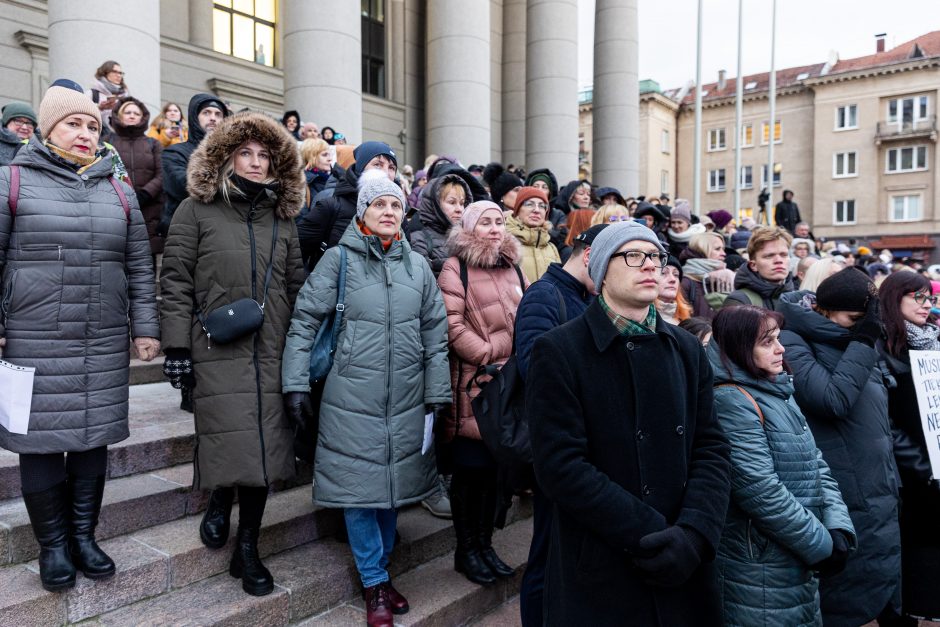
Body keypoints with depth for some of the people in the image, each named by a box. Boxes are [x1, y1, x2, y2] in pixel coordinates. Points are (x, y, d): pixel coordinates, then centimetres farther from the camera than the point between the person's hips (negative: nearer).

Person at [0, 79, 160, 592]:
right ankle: (53, 543, 22)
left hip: (105, 344, 3)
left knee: (94, 436, 10)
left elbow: (139, 267, 11)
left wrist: (145, 327, 6)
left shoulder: (118, 192, 11)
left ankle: (84, 535, 26)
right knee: (41, 439, 4)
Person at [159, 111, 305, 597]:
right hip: (218, 352, -3)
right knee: (230, 443, -3)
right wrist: (177, 346, -7)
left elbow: (296, 286, 13)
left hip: (272, 352, 3)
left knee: (265, 444, 4)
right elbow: (175, 281, -2)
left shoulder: (281, 216, 13)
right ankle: (220, 502, 34)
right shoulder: (197, 209, 2)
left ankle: (247, 548, 21)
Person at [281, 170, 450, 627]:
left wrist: (437, 392, 5)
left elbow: (435, 332, 8)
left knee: (394, 482, 14)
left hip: (406, 398, 4)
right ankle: (375, 583, 21)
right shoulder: (338, 259, -3)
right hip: (352, 398, -3)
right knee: (360, 484, 3)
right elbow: (304, 321, -3)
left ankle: (379, 571, 33)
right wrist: (296, 383, -8)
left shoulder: (417, 265, 7)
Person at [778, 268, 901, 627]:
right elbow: (834, 399, -25)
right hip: (842, 502, -8)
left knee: (886, 593, 17)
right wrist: (864, 339, -18)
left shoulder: (852, 341, 12)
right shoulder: (792, 344, -13)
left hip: (879, 496, 8)